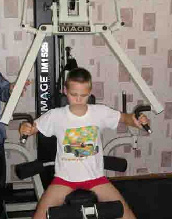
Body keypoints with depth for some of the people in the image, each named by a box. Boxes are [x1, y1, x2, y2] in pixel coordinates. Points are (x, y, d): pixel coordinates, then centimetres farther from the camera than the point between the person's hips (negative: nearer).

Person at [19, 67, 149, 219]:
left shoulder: (101, 112, -6)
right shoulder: (56, 115, -9)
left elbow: (124, 118, 7)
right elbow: (32, 128, -1)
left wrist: (136, 121, -15)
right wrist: (25, 129, -25)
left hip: (95, 176, 1)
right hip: (65, 177, -1)